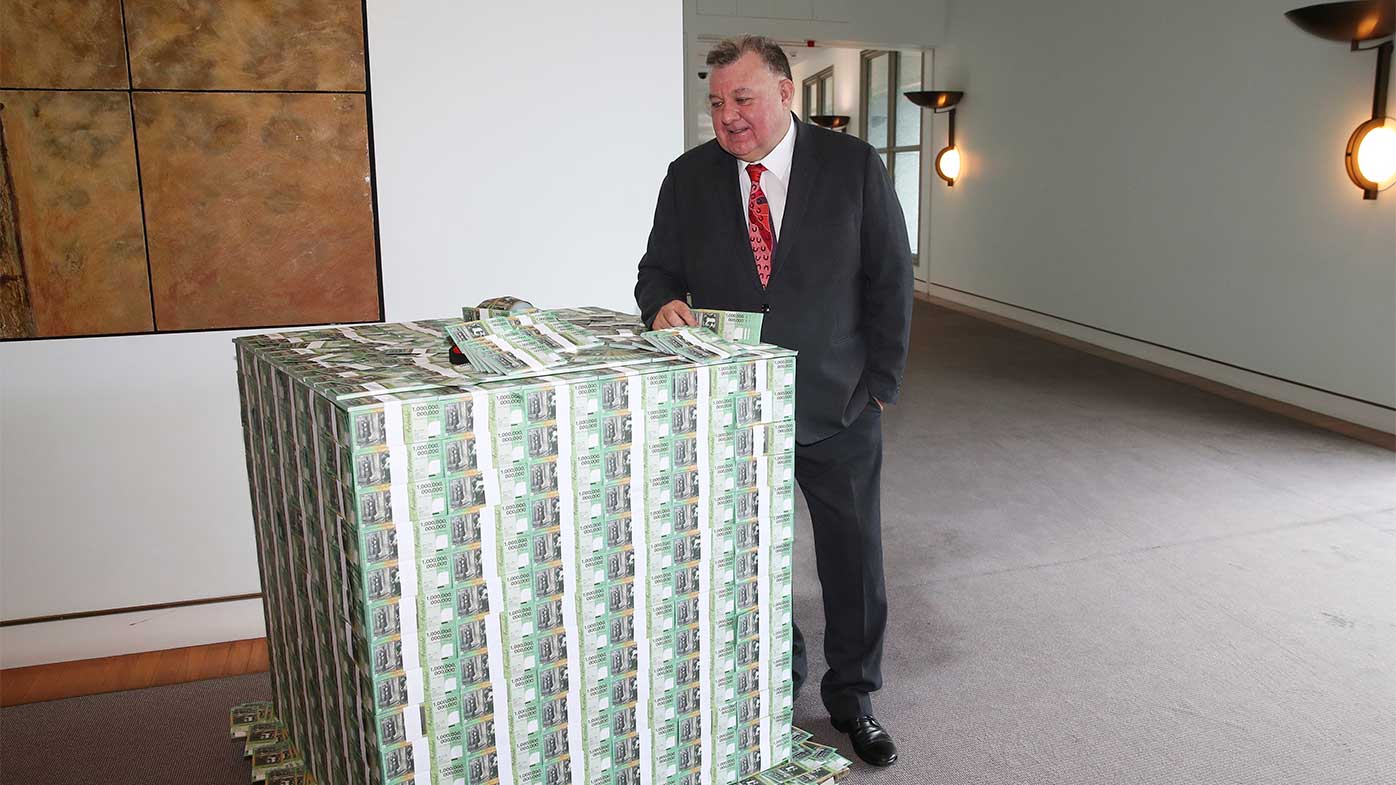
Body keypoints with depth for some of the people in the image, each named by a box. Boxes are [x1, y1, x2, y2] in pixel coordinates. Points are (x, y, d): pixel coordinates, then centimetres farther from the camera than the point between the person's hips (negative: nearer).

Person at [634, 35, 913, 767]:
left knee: (854, 559, 10)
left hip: (838, 408, -1)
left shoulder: (853, 166, -5)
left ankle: (852, 696, 31)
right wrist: (662, 303, -17)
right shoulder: (688, 177, 1)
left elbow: (889, 280, -2)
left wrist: (880, 381, -4)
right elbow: (659, 268, 7)